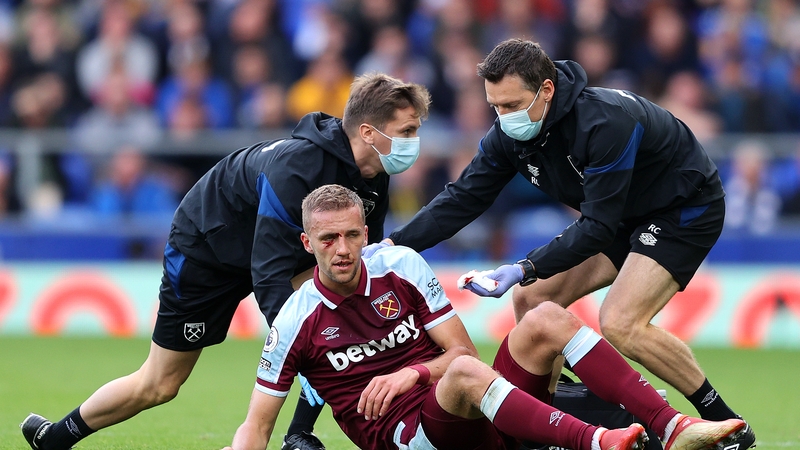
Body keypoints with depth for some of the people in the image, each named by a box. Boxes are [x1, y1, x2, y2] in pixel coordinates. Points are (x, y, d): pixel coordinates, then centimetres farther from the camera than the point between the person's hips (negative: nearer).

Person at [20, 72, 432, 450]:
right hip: (205, 247, -7)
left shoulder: (373, 176, -15)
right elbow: (270, 274, -40)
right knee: (158, 386, 2)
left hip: (274, 245, 7)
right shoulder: (296, 167, -39)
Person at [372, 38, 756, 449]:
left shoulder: (606, 122, -35)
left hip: (687, 208, -9)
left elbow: (599, 225, -33)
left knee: (619, 324, -24)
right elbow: (462, 199, -5)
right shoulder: (511, 132, -11)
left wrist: (525, 269, -36)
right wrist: (393, 244, -17)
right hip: (622, 216, 9)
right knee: (531, 299, 0)